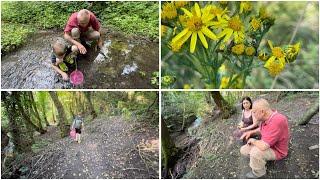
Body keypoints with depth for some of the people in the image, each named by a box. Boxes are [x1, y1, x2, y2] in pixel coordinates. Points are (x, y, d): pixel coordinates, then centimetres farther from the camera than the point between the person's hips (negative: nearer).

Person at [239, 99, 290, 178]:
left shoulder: (277, 121, -38)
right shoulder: (266, 117, -9)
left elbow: (263, 146, -38)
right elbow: (261, 130, 16)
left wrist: (252, 140, -18)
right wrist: (250, 132, -1)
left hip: (276, 151, -8)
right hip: (267, 145, 8)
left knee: (255, 151, -33)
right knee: (243, 150, 3)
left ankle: (258, 172, -4)